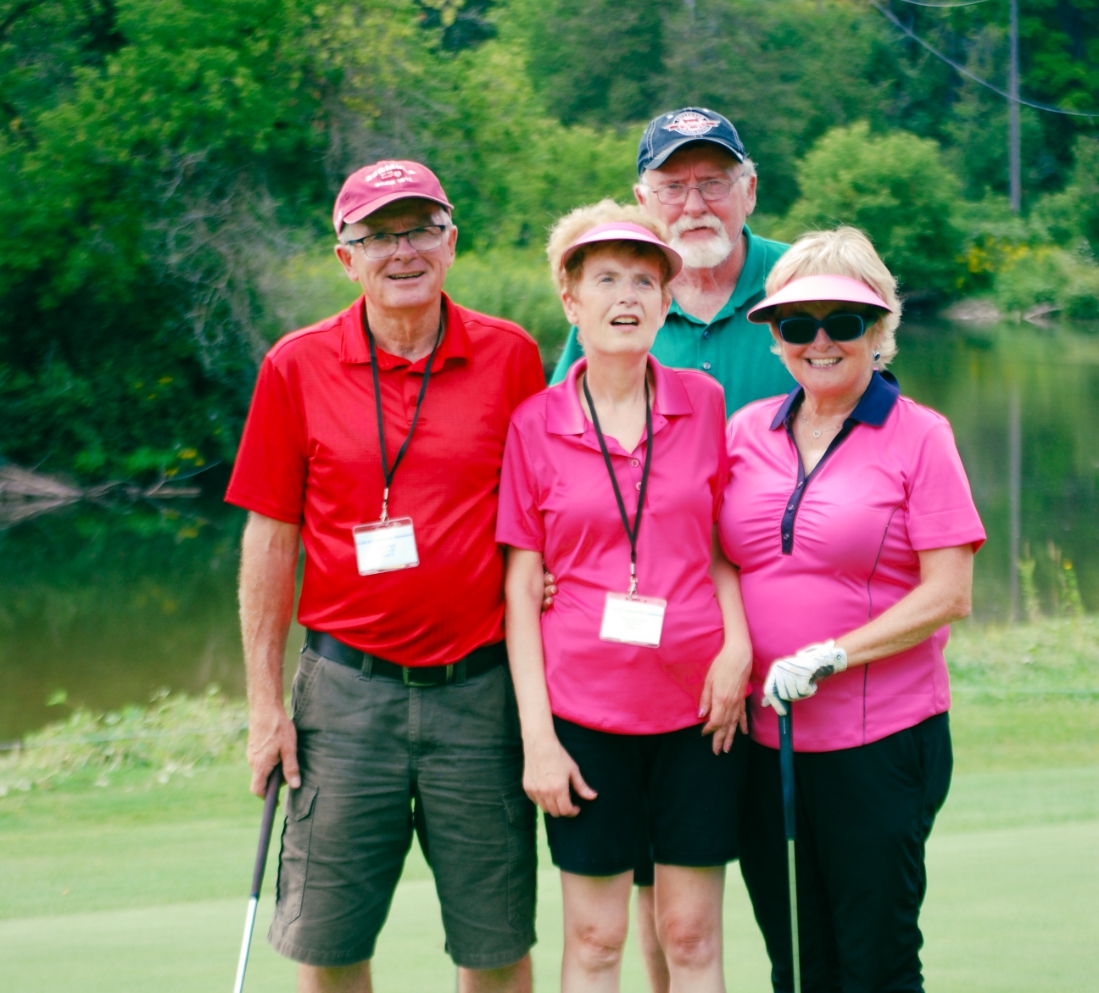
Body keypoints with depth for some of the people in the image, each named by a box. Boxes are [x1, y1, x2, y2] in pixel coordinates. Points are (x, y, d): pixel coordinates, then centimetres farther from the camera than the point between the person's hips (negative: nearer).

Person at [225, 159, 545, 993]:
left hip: (479, 685, 0)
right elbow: (270, 538, 4)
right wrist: (265, 702, 1)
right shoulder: (297, 367, 1)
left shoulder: (511, 356, 1)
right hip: (348, 685, 0)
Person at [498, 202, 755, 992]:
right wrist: (536, 737, -6)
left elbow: (724, 542, 11)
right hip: (586, 707, -1)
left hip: (698, 702, 1)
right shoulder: (536, 423, -1)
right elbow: (521, 589, 0)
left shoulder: (703, 402, 4)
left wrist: (737, 644, -7)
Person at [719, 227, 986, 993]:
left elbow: (948, 595, -9)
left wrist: (830, 657, -17)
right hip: (763, 737, 4)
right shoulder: (747, 430, 9)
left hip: (879, 739, -4)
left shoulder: (918, 436, -4)